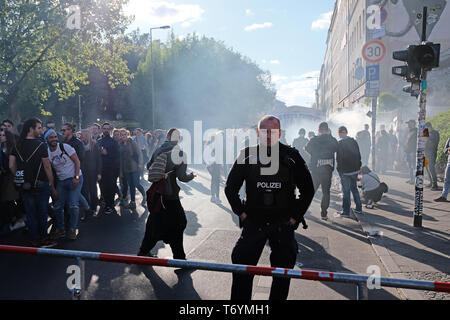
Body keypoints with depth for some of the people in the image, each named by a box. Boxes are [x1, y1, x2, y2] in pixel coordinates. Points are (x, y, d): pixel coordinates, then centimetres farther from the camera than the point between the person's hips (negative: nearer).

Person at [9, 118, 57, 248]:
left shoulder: (17, 146, 3)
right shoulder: (40, 145, -12)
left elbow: (11, 166, 0)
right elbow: (47, 167, -11)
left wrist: (20, 178, 13)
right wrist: (52, 187, -5)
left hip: (25, 186, 5)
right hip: (41, 185, -5)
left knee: (30, 214, 12)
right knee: (42, 213, 8)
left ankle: (34, 240, 22)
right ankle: (43, 239, 17)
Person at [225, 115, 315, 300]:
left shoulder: (291, 157, -4)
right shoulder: (247, 156, -2)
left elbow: (308, 190, 5)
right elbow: (230, 188, 8)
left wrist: (295, 217, -1)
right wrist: (241, 213, 0)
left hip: (283, 223, 0)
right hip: (253, 222, 0)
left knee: (283, 273, 9)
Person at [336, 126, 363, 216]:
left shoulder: (340, 144, -14)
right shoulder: (354, 141, 3)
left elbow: (338, 158, -16)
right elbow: (359, 155, 8)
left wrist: (339, 169, -5)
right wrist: (358, 167, 16)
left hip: (345, 171, -5)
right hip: (355, 169, 5)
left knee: (346, 191, 1)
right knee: (354, 188, 19)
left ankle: (346, 211, 6)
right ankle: (359, 208, 23)